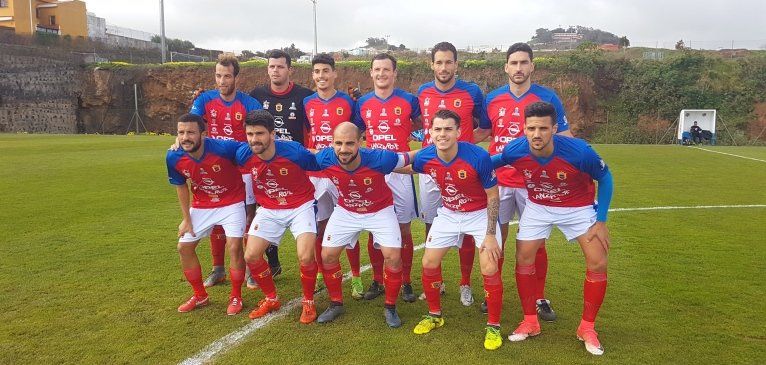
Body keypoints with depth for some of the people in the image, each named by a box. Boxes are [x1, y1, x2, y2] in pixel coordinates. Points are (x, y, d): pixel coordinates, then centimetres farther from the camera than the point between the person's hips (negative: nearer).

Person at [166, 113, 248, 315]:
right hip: (201, 206, 4)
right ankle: (200, 296, 25)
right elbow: (181, 186, 1)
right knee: (184, 247, 5)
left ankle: (236, 297, 8)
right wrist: (186, 219, 3)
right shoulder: (173, 158, -17)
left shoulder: (224, 148, -31)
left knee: (234, 247, -14)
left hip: (232, 203, -4)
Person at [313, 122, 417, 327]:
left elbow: (409, 158, -18)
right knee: (327, 256, -1)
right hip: (345, 212, 3)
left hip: (380, 211, -2)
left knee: (393, 256, -13)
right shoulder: (325, 159, -27)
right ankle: (336, 304, 22)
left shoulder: (380, 159, -35)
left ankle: (390, 307, 10)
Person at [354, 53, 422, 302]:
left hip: (400, 171, -2)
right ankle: (377, 281, 21)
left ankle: (406, 283, 16)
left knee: (404, 228, 3)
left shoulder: (408, 100, -2)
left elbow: (421, 125, 12)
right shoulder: (362, 103, 6)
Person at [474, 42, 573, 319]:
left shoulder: (548, 98, -2)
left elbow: (564, 136, 2)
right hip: (498, 180, 2)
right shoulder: (492, 99, 5)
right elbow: (481, 133, 19)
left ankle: (540, 299, 20)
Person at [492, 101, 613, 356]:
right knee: (523, 259, -2)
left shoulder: (579, 151, -33)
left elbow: (604, 178, -13)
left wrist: (601, 220, -13)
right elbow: (489, 163, -3)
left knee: (598, 264, -7)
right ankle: (530, 322, 17)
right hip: (537, 207, 2)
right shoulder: (515, 150, -27)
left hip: (578, 208, -1)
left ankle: (587, 328, 14)